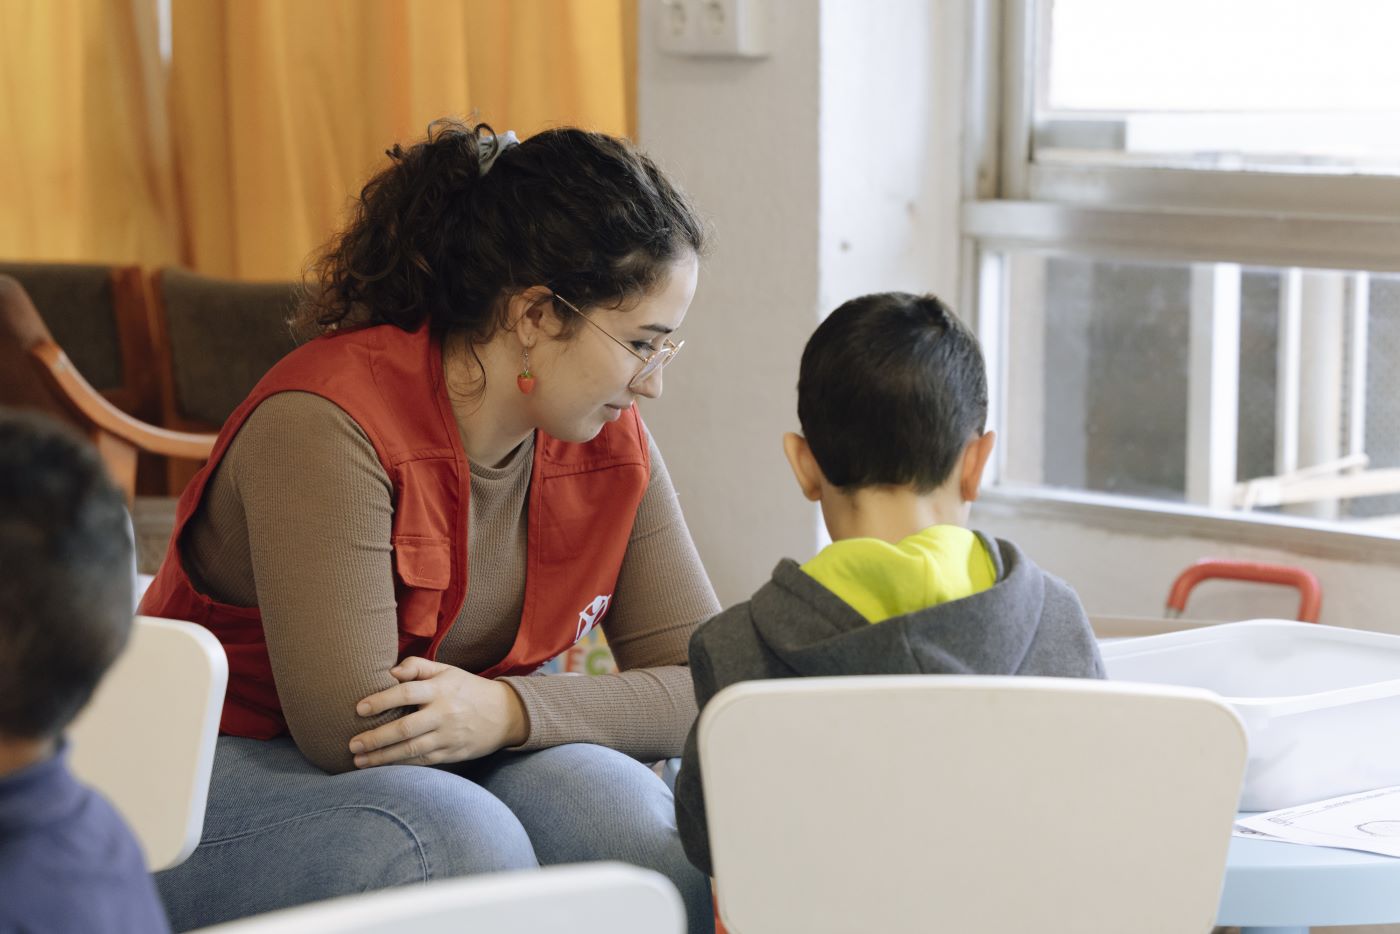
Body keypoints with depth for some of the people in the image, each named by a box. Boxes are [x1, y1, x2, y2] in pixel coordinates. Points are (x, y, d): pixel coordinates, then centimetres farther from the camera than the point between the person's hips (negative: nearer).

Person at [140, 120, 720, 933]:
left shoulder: (610, 442, -1)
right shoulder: (327, 422, -23)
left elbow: (709, 680, -5)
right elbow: (351, 727, -27)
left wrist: (508, 710, -23)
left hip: (447, 775, 6)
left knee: (611, 802, -27)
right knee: (458, 834, -36)